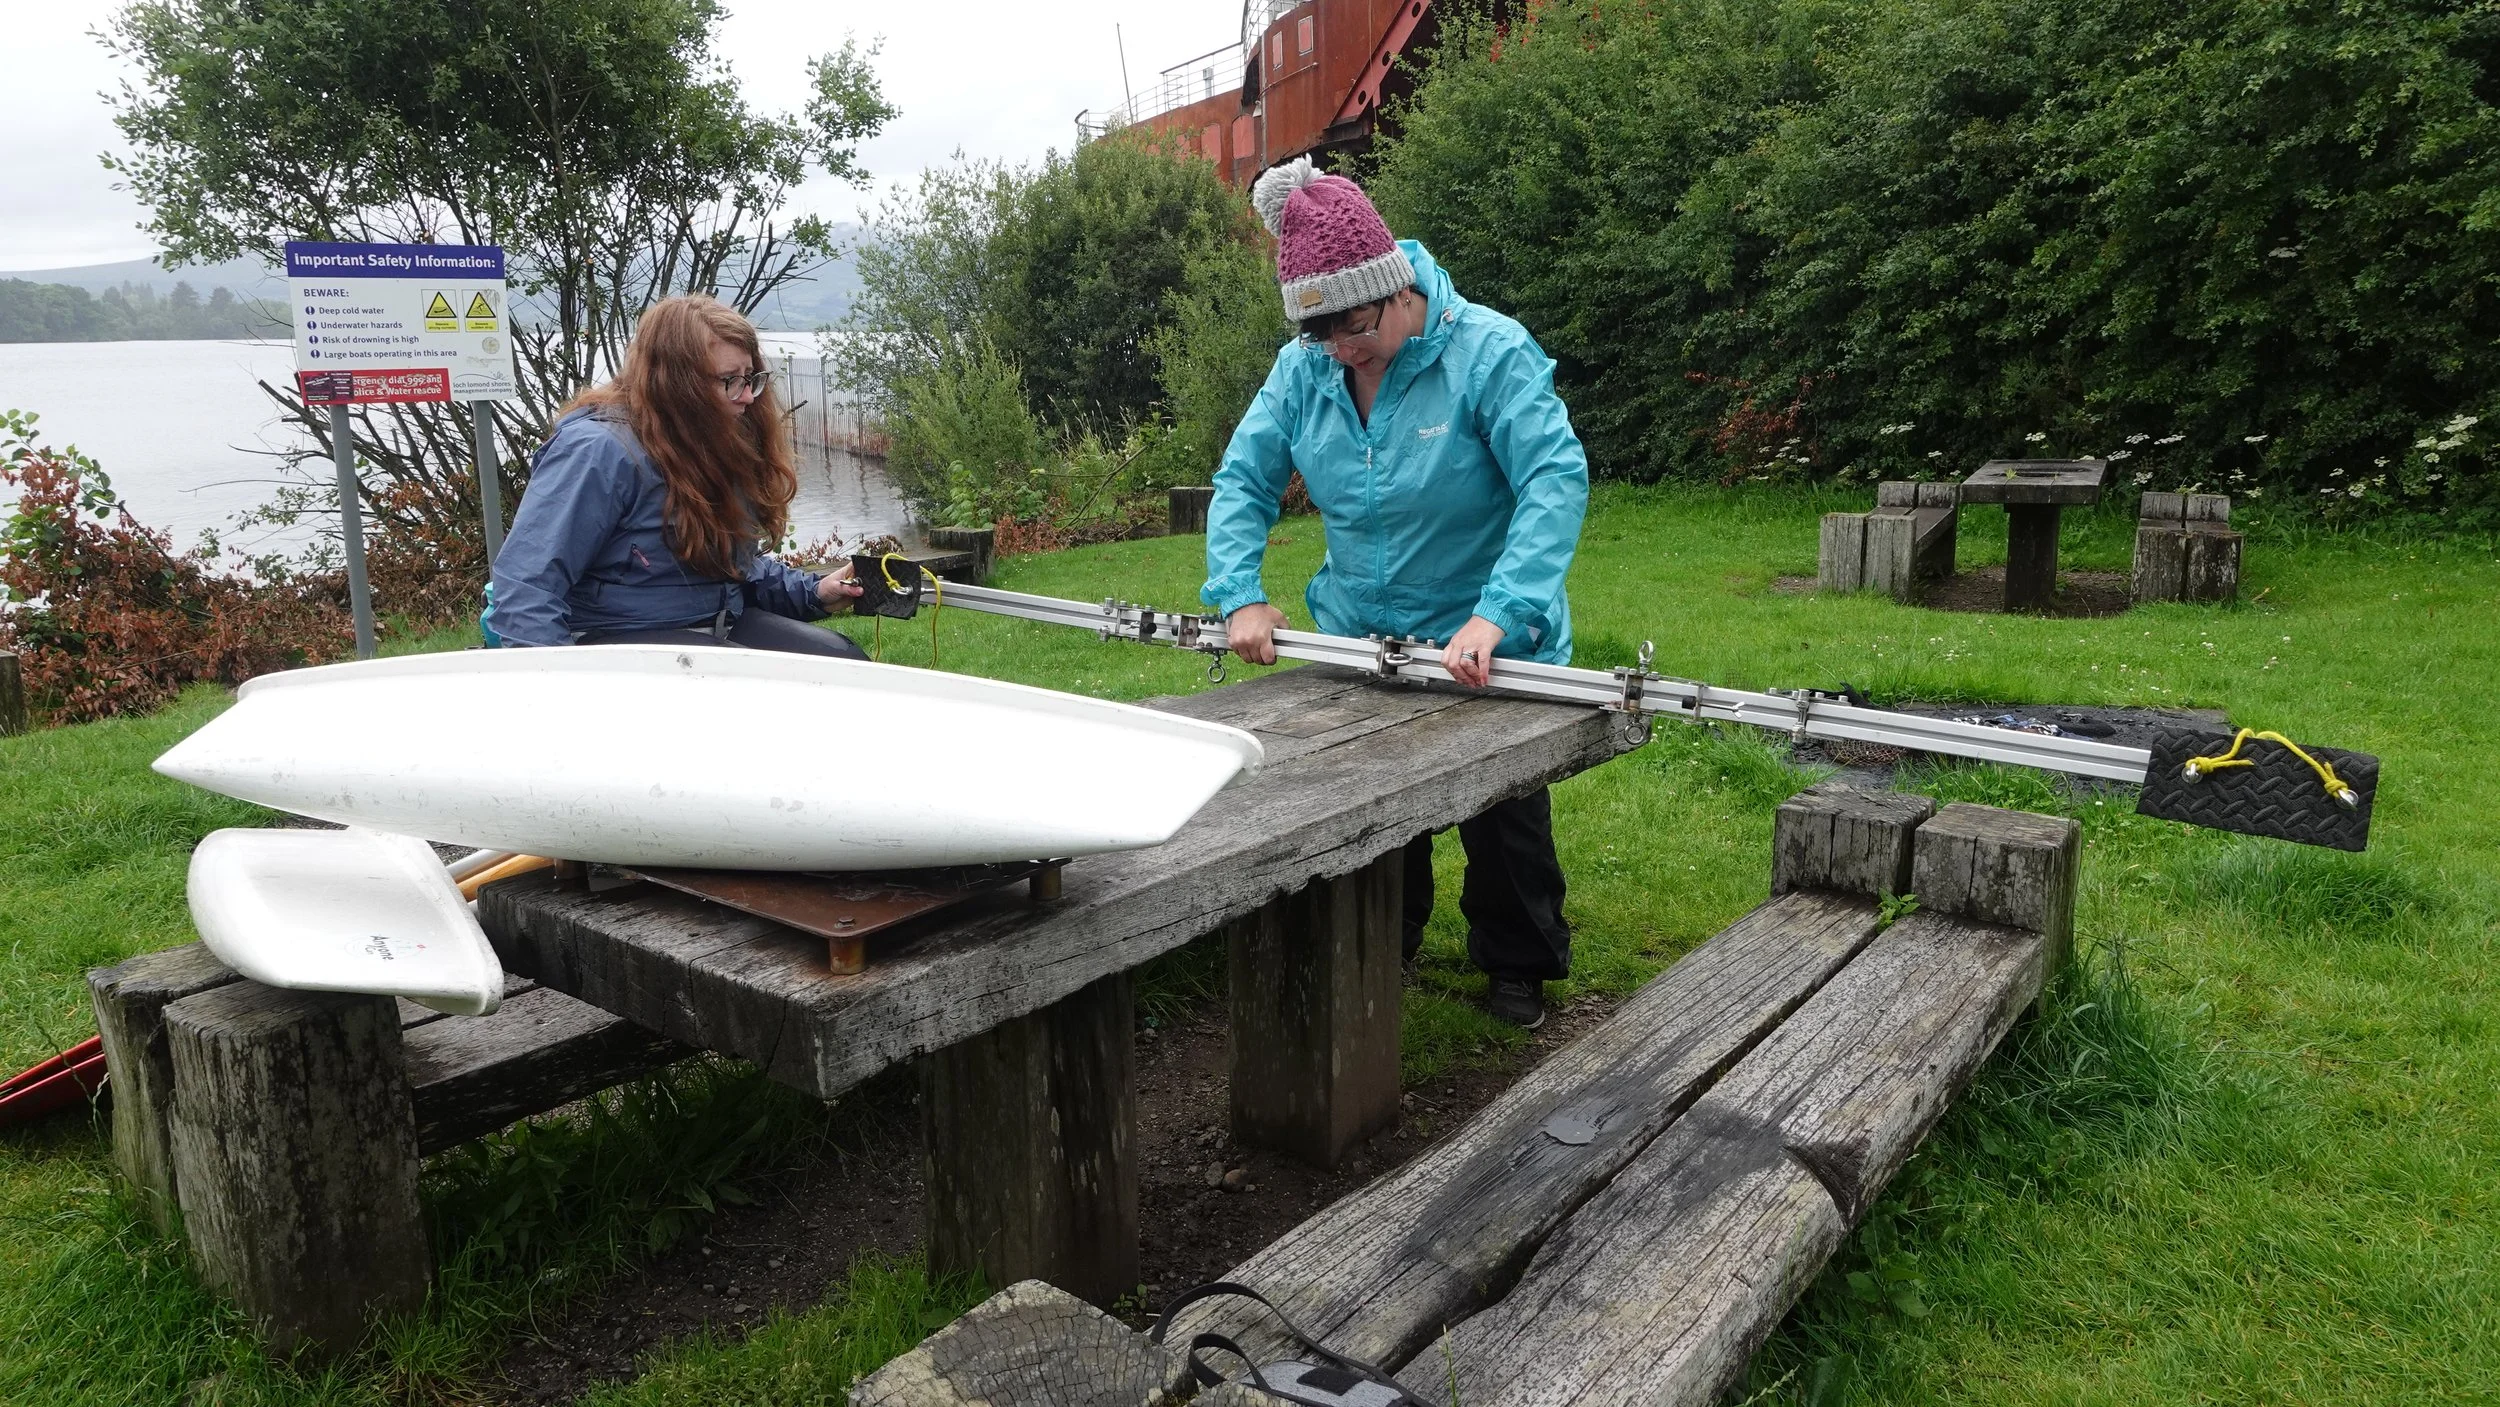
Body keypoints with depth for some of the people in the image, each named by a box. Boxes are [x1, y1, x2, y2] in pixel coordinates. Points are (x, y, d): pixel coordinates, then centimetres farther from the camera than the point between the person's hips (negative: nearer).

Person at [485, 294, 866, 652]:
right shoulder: (599, 451, -19)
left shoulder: (720, 445, 8)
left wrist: (813, 593, 2)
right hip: (618, 639, -8)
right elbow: (526, 585, -23)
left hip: (718, 627, 8)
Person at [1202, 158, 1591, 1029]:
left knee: (1505, 819, 10)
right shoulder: (1303, 368, -5)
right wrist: (1239, 595, -19)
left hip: (1486, 652, -4)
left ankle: (1517, 966, 33)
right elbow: (1243, 480, -3)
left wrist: (1495, 616, -39)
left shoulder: (1490, 351, -20)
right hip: (1358, 646, 4)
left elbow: (1557, 479, -29)